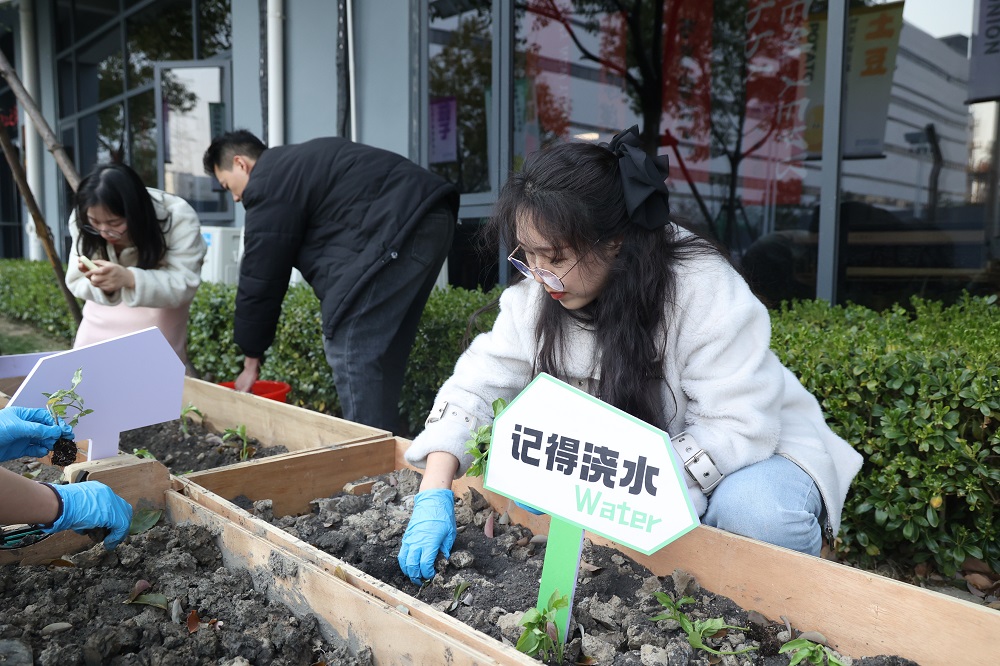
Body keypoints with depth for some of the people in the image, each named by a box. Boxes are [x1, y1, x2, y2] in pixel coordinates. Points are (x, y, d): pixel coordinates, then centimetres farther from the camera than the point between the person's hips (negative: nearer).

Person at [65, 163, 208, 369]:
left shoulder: (178, 217, -35)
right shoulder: (82, 221, -23)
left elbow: (184, 284, -36)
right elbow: (76, 282, -17)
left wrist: (130, 279, -52)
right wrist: (99, 285, -42)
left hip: (160, 307, -3)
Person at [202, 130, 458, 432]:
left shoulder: (269, 185, -3)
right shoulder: (298, 162, 27)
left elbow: (260, 277, -1)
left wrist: (251, 360, 9)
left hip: (396, 229, -11)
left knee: (352, 353, -8)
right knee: (382, 353, 14)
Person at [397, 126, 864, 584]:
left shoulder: (704, 291, -27)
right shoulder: (536, 296, -12)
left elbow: (738, 429, -30)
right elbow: (474, 388, -10)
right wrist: (434, 496, -24)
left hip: (754, 451, -4)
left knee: (755, 512, -37)